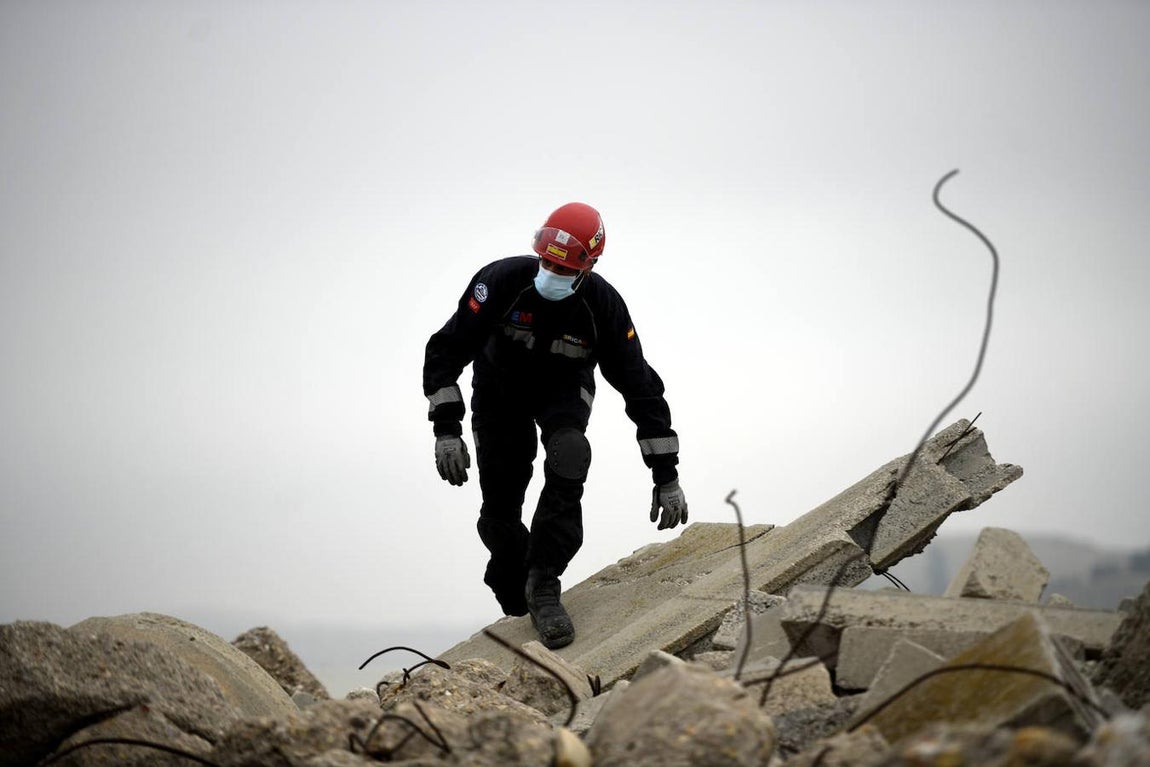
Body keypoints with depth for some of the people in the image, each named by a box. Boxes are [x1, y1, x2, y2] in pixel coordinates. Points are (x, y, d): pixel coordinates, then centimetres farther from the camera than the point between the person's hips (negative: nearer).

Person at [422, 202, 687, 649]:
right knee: (500, 507, -4)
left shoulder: (603, 306, -27)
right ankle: (514, 596, 25)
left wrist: (666, 476, -20)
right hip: (500, 388, 0)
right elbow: (446, 350, -26)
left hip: (563, 389, 0)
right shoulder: (502, 281, -31)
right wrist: (446, 430, -36)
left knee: (570, 457, -32)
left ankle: (543, 586, -28)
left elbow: (641, 388, -20)